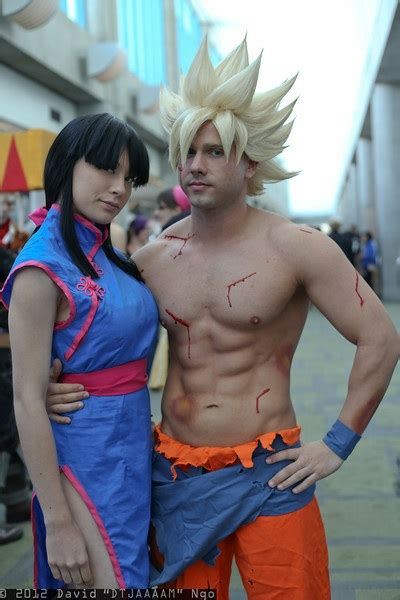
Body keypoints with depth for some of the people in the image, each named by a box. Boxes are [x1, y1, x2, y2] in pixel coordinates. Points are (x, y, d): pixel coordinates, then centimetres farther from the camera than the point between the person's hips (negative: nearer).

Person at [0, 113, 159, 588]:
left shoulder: (106, 254, 7)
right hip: (87, 454, -8)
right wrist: (57, 522, -18)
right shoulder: (42, 268, -17)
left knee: (142, 575, 20)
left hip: (133, 447, 8)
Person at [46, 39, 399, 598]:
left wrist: (337, 444, -8)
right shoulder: (152, 258, 1)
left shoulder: (296, 247, -10)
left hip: (267, 475, -3)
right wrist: (61, 385, -4)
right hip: (175, 474, 4)